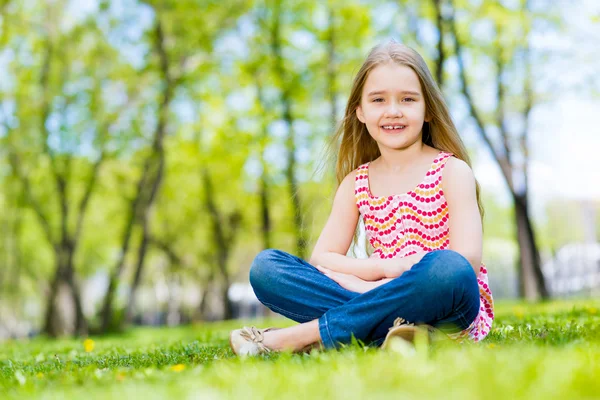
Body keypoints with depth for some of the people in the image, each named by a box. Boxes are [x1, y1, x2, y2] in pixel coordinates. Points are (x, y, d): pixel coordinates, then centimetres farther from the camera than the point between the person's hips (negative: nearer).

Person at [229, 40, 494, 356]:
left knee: (449, 268, -40)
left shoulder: (452, 170, 2)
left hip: (457, 309, -3)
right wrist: (384, 268, -13)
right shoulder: (356, 183, 13)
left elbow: (467, 258, -10)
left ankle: (305, 335, -28)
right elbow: (321, 258, 4)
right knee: (265, 266, -10)